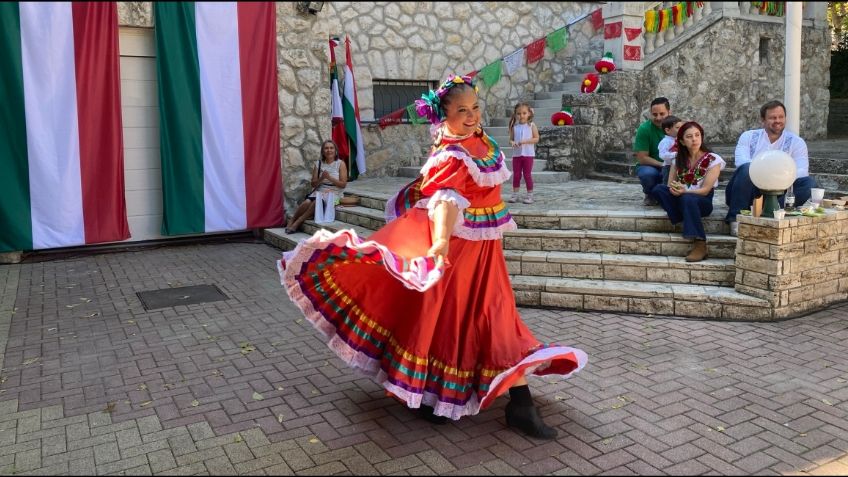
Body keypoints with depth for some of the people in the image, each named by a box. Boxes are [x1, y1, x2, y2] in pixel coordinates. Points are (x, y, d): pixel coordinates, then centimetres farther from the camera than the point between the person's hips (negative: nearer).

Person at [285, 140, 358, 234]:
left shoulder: (340, 164, -1)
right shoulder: (318, 164, 8)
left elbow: (343, 184, -6)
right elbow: (313, 184, 7)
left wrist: (329, 178, -19)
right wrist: (321, 178, -13)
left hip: (334, 193, -3)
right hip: (319, 191, 3)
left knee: (317, 203, -34)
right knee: (306, 202, -31)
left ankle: (297, 223, -23)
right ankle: (291, 222, -17)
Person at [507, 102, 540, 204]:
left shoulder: (531, 125, -3)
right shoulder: (514, 127, 5)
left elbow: (536, 138, -6)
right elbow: (511, 139, 8)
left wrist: (525, 141, -19)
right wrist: (512, 142, -16)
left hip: (528, 154, -3)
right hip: (516, 154, 3)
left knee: (527, 175, 1)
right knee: (516, 175, 7)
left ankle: (529, 195, 10)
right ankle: (515, 194, 15)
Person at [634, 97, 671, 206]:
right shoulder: (644, 129, -13)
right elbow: (642, 158, -14)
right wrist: (663, 164, -25)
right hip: (649, 166, -2)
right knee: (648, 173, -37)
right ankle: (650, 195, 0)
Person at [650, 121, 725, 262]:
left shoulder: (713, 159, -7)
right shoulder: (678, 159, 5)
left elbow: (705, 190, -14)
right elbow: (670, 184, 0)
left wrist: (685, 191, -31)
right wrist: (674, 189, -25)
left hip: (703, 201, -4)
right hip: (681, 199, 4)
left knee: (687, 199, -39)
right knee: (658, 189, -22)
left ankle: (700, 245, -37)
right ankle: (686, 221, -27)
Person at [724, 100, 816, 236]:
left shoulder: (796, 142, 7)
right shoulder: (748, 137, 6)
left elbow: (801, 171, -8)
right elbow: (741, 161, -14)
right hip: (750, 192, -1)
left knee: (809, 183, -20)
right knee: (746, 169, -31)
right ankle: (735, 218, -25)